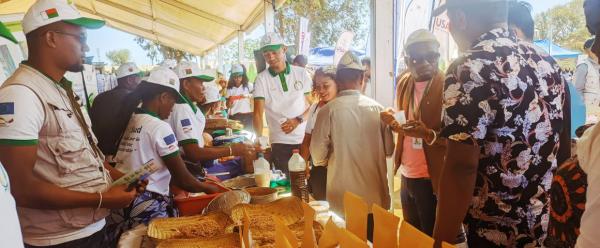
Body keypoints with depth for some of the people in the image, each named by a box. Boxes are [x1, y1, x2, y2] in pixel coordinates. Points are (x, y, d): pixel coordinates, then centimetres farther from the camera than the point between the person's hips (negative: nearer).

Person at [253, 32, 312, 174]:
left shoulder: (301, 73, 4)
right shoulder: (261, 79, 0)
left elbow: (313, 104, 6)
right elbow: (258, 113, -6)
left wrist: (298, 120, -11)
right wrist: (259, 139, -20)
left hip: (306, 139, 1)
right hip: (280, 142, -1)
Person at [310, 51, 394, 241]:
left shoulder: (329, 110, -13)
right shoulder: (377, 108, -5)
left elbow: (318, 156, -11)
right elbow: (389, 149, 4)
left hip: (343, 199, -2)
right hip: (375, 196, 3)